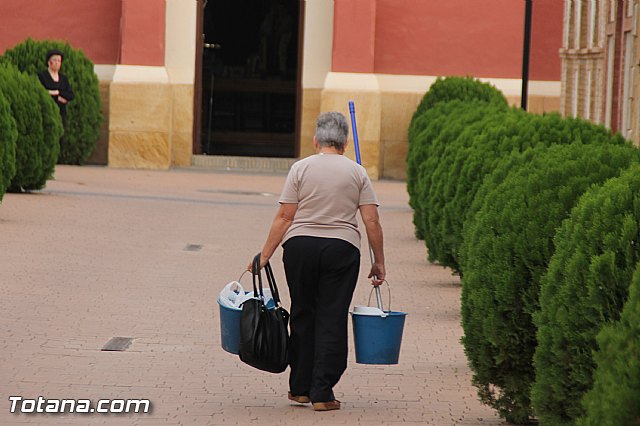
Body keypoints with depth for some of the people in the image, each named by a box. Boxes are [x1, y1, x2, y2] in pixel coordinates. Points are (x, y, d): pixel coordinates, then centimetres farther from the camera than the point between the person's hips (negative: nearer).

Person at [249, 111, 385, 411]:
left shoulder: (301, 169, 1)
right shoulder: (357, 173, 3)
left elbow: (284, 217, -3)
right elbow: (372, 222, -1)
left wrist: (265, 255, 1)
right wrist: (379, 263, 6)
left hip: (300, 247, 1)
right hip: (341, 250, 0)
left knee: (303, 316, 13)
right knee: (332, 320, 1)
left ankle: (300, 389, 19)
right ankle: (322, 394, -3)